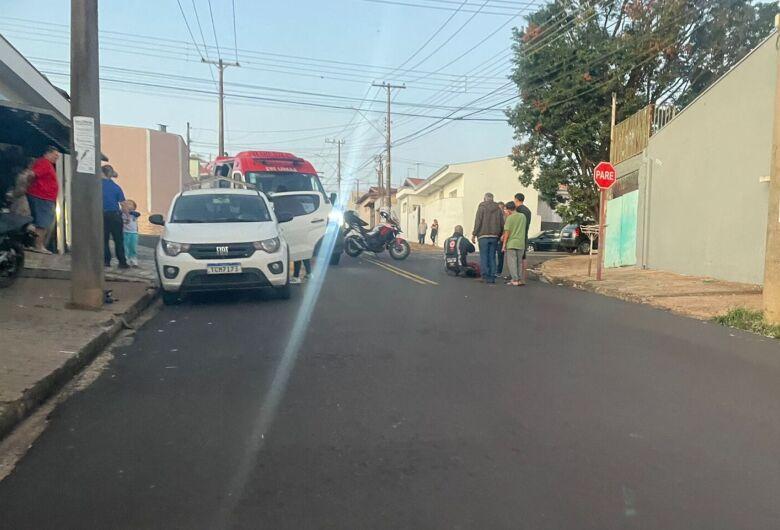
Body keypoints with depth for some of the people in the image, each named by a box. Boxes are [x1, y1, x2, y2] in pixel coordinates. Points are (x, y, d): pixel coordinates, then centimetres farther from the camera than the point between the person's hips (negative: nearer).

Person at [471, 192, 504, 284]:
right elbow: (502, 224, 9)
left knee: (483, 256, -2)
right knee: (492, 257, 7)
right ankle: (492, 277, 5)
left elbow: (478, 222, -8)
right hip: (494, 236, 4)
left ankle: (486, 275, -10)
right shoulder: (498, 209, 12)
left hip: (483, 235, -4)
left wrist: (474, 234, -4)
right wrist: (499, 235, 16)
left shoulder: (482, 207, -1)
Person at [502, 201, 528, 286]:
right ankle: (520, 279, 13)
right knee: (519, 262, 12)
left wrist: (504, 244, -6)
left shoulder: (509, 218, -10)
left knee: (511, 262, 0)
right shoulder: (523, 216, 7)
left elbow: (507, 232, -12)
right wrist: (504, 234, 18)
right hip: (521, 243, 5)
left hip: (512, 243, -5)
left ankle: (515, 280, -4)